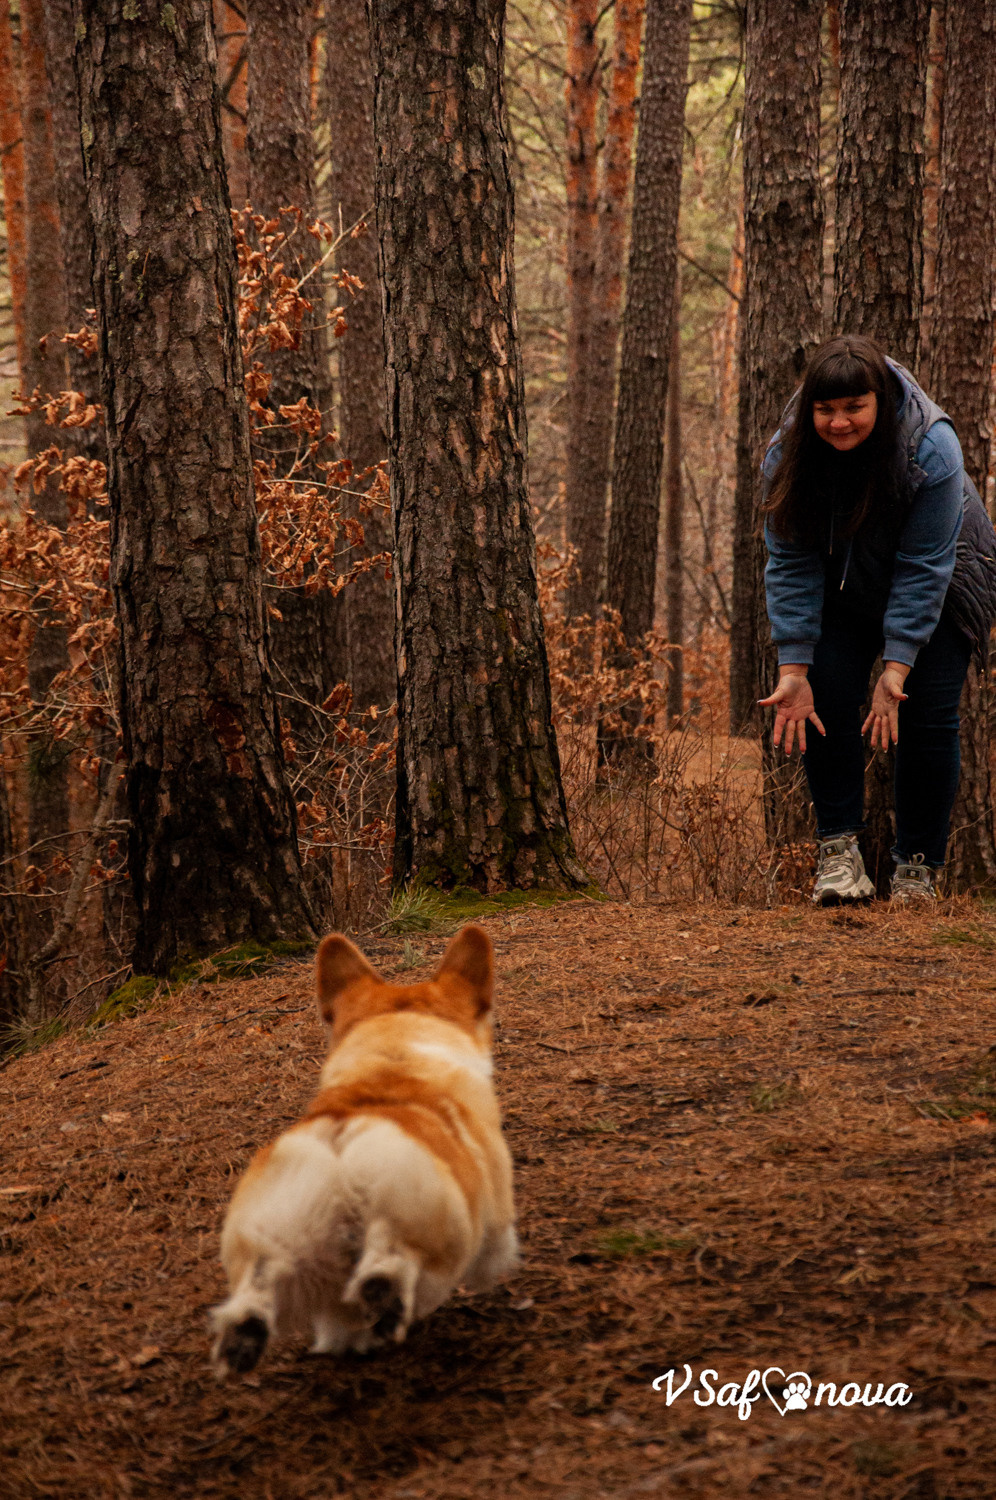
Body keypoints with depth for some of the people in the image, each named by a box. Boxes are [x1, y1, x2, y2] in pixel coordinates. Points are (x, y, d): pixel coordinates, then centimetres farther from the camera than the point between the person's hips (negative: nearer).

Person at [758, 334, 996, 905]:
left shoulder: (932, 448, -31)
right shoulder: (789, 453, -21)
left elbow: (924, 568, -28)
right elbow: (791, 564, -18)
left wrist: (897, 668, -34)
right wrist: (793, 670, -25)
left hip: (938, 595, -3)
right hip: (846, 593, 3)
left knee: (928, 718, -11)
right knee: (826, 703, -15)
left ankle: (919, 869, 1)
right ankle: (840, 848, -7)